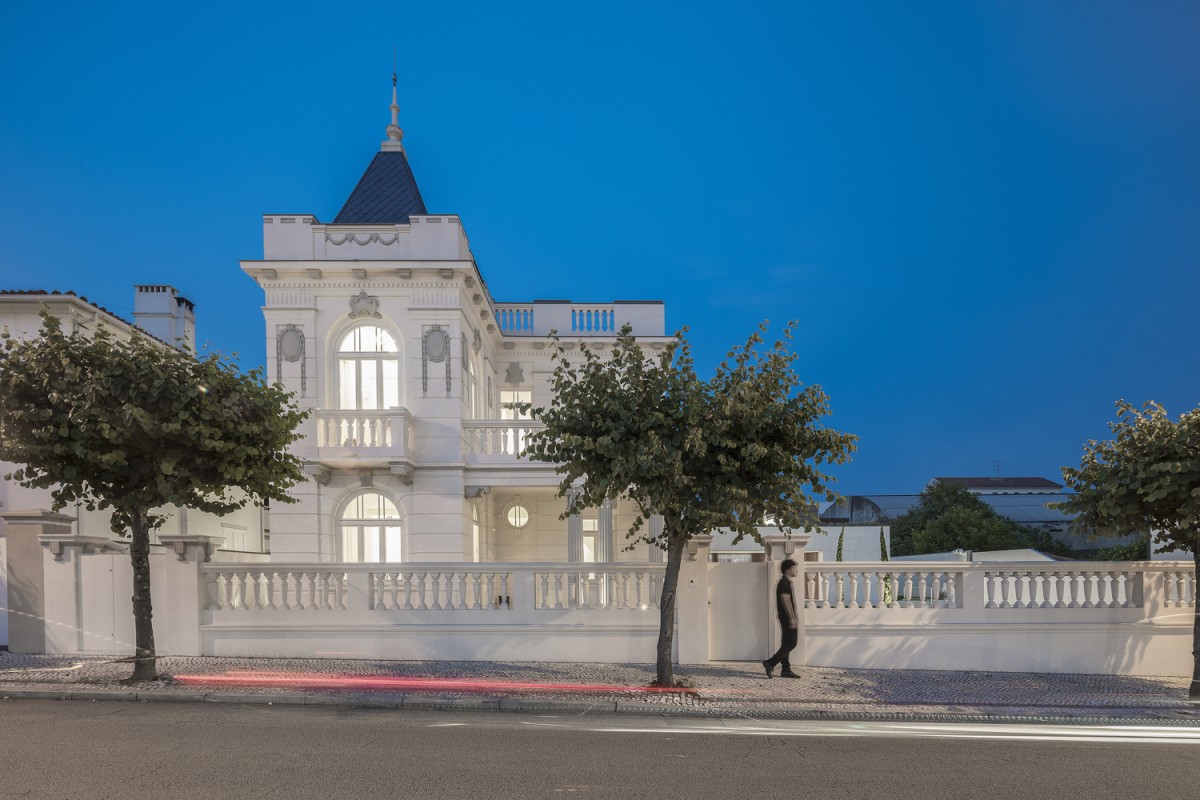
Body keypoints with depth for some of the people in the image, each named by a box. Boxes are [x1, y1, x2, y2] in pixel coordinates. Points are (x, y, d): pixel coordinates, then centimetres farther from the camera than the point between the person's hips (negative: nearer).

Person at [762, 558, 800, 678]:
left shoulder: (787, 583, 17)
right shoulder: (784, 583, -15)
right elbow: (786, 601, -21)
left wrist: (795, 617, 23)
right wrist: (792, 618, -23)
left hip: (788, 618, 10)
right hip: (787, 617, -10)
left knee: (787, 643, 10)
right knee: (791, 643, -10)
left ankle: (786, 670, 12)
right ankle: (770, 663, -11)